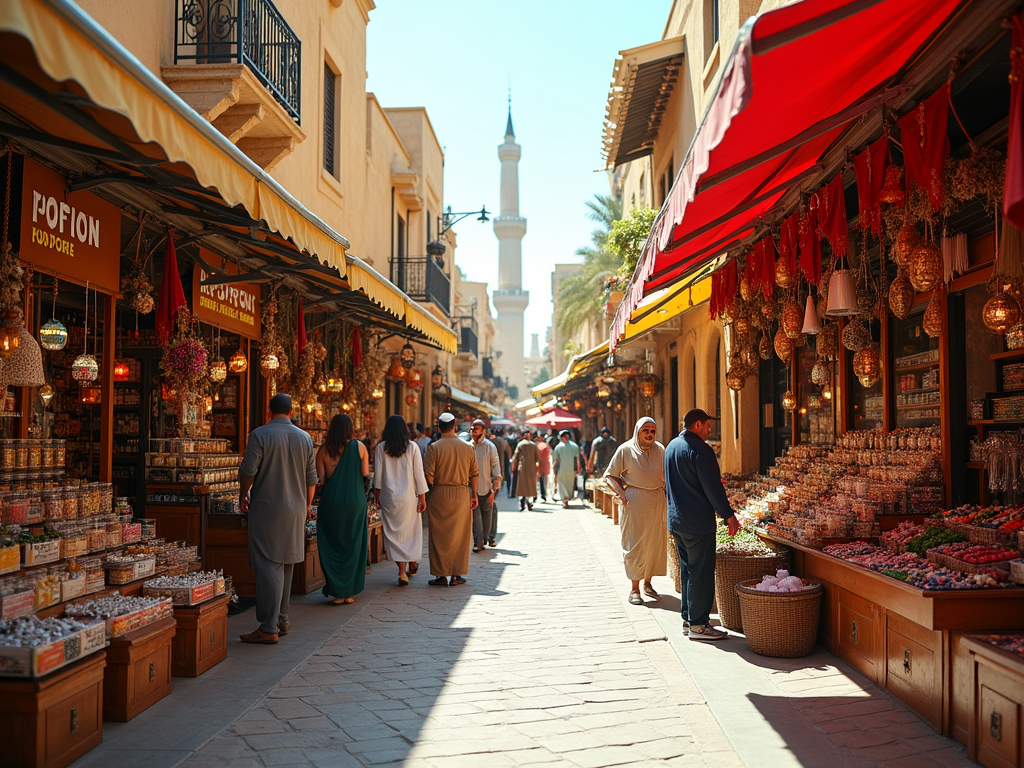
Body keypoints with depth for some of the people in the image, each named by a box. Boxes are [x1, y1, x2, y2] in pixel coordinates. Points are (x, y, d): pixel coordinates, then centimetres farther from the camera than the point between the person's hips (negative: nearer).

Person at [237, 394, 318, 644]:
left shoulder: (260, 434, -8)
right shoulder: (305, 438, 8)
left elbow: (248, 470, -11)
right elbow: (311, 477, 11)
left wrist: (243, 495, 7)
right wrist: (307, 506, 21)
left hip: (266, 508, -5)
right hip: (295, 510, 5)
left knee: (269, 567, -5)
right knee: (286, 565, 15)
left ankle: (269, 629, -5)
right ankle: (282, 620, 23)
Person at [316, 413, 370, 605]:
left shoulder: (323, 450, -2)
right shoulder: (359, 446, -4)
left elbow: (320, 479, -3)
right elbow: (365, 473, -5)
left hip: (331, 501, 0)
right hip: (355, 501, 0)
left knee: (332, 547, 8)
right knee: (352, 546, 9)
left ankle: (336, 592, 6)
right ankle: (349, 592, 11)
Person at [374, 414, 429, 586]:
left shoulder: (380, 448, -4)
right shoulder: (412, 447, -5)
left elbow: (378, 474, -1)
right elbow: (418, 474, -5)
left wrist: (377, 493, 12)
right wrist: (422, 497, 1)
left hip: (389, 496, 0)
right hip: (409, 496, 0)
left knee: (394, 532, 4)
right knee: (411, 530, 17)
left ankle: (402, 572, -2)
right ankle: (412, 563, 35)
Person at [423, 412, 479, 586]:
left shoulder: (434, 447, -8)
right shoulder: (467, 448, 3)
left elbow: (428, 475, -13)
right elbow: (474, 474, 7)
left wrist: (433, 486, 6)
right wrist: (474, 495, 16)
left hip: (439, 495, -2)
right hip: (462, 494, 3)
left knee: (439, 536, 5)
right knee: (460, 535, 10)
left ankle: (441, 575, 7)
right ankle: (457, 574, 12)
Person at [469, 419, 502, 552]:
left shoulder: (490, 447, -3)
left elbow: (496, 469, -2)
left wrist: (494, 491, -7)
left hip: (486, 489, -1)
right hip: (471, 489, 1)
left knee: (486, 516, 8)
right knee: (475, 516, -7)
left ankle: (484, 539, 23)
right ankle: (478, 542, -5)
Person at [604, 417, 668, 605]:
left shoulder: (660, 449, 5)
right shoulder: (626, 450, -4)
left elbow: (666, 475, 17)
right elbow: (609, 475, -1)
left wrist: (667, 492, 0)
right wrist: (621, 493, -14)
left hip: (657, 503, 4)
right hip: (635, 503, -4)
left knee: (656, 542, 8)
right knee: (634, 544, -2)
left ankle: (647, 582, 24)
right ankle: (634, 588, 6)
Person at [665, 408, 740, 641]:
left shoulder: (671, 446, 12)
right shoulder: (700, 450, -17)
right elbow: (713, 488, -19)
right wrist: (729, 515, -11)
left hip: (676, 520, 9)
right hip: (697, 523, -9)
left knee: (687, 570, 17)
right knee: (701, 572, -2)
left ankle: (688, 618, 23)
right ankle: (698, 624, 2)